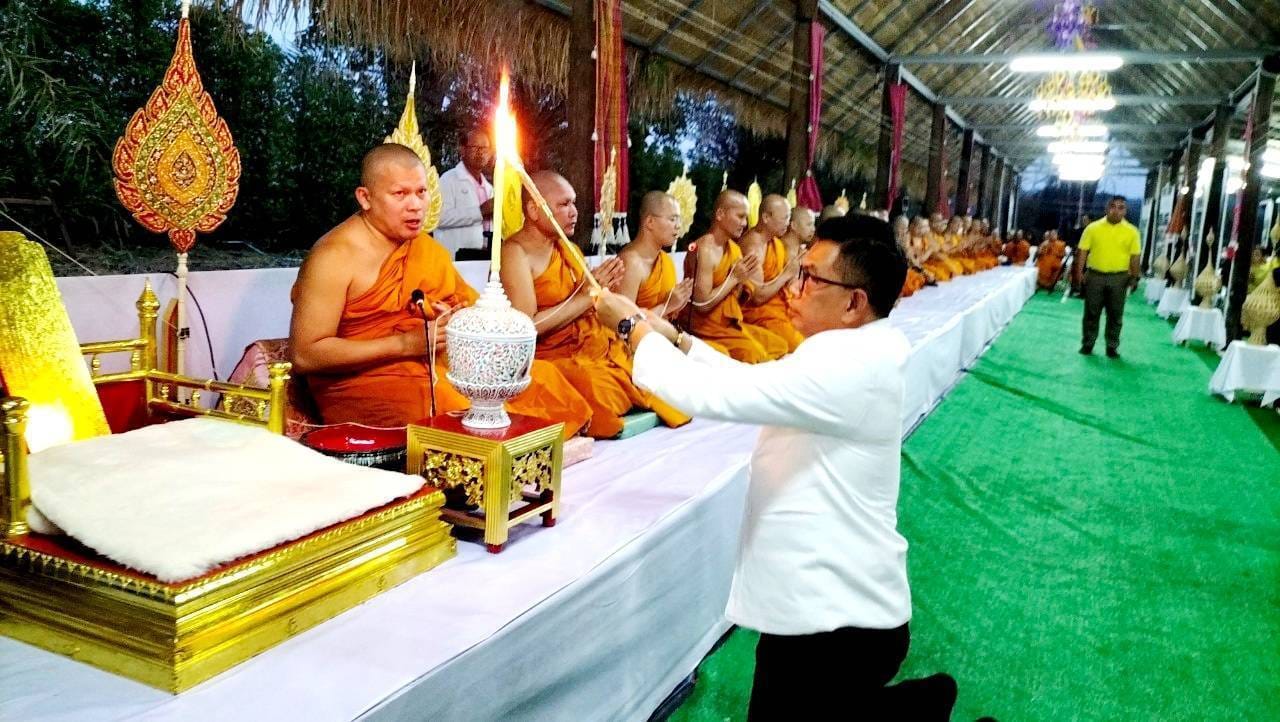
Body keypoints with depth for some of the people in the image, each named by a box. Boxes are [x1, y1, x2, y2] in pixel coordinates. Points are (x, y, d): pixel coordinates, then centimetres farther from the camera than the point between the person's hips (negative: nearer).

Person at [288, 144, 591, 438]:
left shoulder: (428, 249, 14)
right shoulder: (335, 257, -8)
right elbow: (304, 355, -14)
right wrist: (406, 344, -17)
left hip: (441, 371, 7)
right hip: (364, 386, -7)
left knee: (544, 378, -9)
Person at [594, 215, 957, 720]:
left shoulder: (846, 364, -25)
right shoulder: (854, 352, 7)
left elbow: (716, 395, -27)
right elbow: (752, 380, 12)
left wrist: (632, 326, -14)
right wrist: (674, 338, 3)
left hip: (836, 619, -10)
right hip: (834, 602, 10)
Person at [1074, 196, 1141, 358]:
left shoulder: (1132, 231, 0)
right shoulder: (1093, 228, -1)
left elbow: (1135, 256, 2)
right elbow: (1083, 251, 0)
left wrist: (1134, 277, -3)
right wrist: (1080, 272, -7)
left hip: (1119, 278, 0)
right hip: (1095, 276, 0)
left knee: (1115, 315, 7)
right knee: (1091, 312, 7)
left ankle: (1112, 347, 17)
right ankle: (1087, 344, 18)